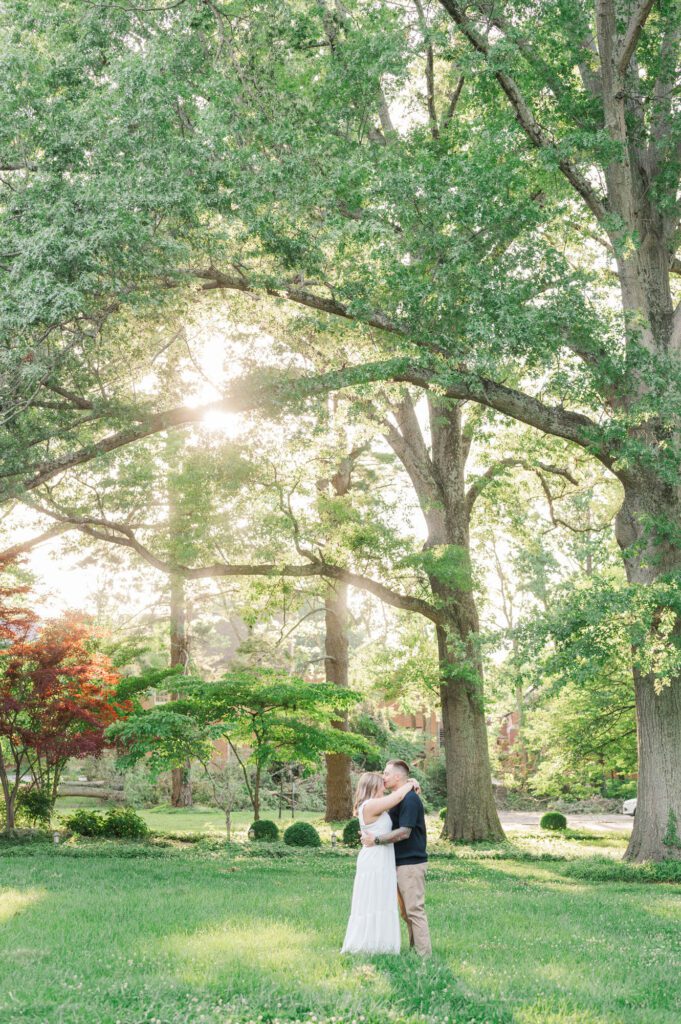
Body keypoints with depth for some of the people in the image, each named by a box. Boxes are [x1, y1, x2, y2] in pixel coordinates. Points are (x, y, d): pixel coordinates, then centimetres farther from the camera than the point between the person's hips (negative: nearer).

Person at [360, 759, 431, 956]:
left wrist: (376, 840, -22)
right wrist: (370, 835, 7)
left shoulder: (410, 799, -16)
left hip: (411, 863, -10)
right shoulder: (397, 799, 15)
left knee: (414, 909, -7)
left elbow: (404, 832, -23)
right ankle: (414, 949, 19)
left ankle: (424, 954, -3)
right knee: (406, 910, 13)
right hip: (400, 862, 10)